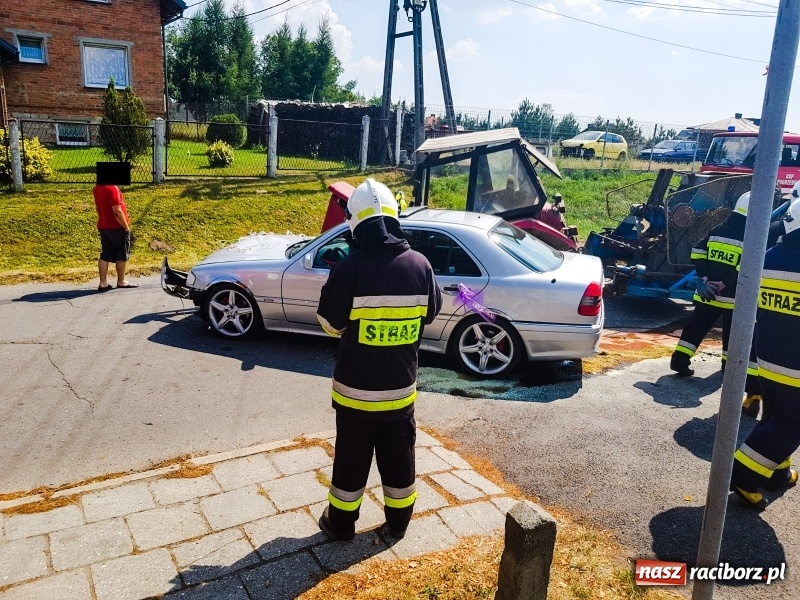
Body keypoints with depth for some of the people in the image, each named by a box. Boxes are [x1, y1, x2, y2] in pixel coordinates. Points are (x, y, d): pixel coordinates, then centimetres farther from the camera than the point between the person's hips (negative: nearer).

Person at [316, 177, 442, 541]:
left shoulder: (350, 267, -19)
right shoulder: (419, 265, -7)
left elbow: (331, 323, -9)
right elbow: (430, 315, 7)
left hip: (356, 387, -3)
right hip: (401, 387, 3)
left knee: (351, 459, 15)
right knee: (399, 459, 19)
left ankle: (340, 524, 32)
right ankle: (398, 523, 36)